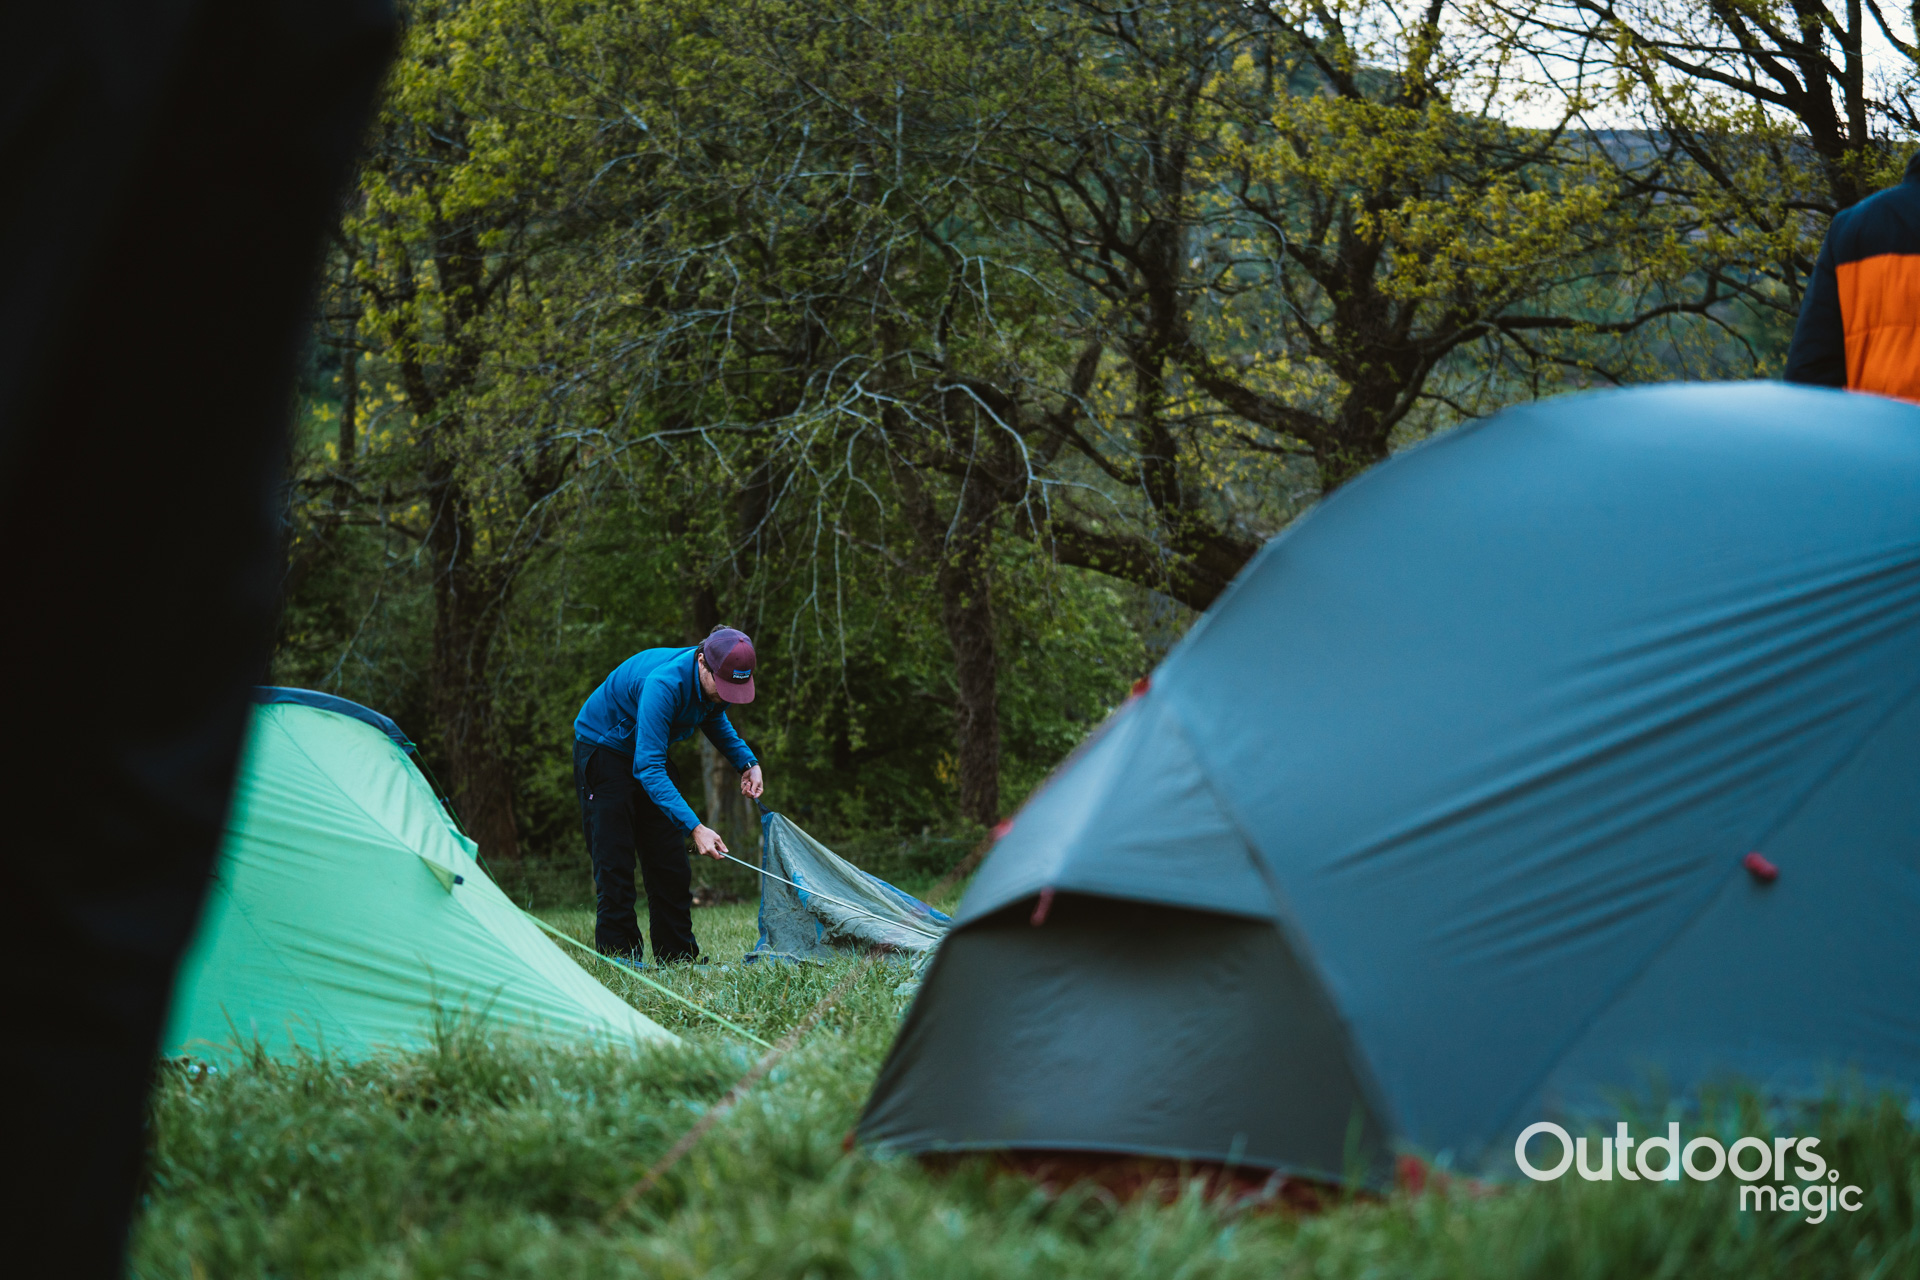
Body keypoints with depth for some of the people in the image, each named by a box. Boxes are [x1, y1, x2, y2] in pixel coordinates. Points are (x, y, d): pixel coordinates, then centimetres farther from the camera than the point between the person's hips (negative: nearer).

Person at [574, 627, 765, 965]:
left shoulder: (716, 683, -15)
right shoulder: (664, 683, -39)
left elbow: (715, 720, 12)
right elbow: (648, 768, -41)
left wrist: (747, 762, -4)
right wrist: (695, 827, -47)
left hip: (648, 751, 8)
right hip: (602, 745, -7)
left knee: (670, 861, 4)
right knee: (614, 860, -12)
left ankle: (677, 955, 8)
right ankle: (618, 957, -9)